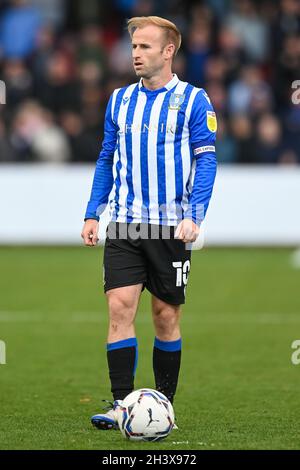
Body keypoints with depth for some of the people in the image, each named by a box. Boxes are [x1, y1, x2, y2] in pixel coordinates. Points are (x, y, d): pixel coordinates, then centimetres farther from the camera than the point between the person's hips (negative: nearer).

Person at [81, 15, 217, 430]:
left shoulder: (193, 100, -3)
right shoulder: (120, 100, 11)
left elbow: (205, 161, -6)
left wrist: (194, 217, -17)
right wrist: (92, 214, 9)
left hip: (171, 225, -3)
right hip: (124, 225, 3)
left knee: (166, 315, 4)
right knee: (120, 306, -10)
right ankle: (121, 404, -10)